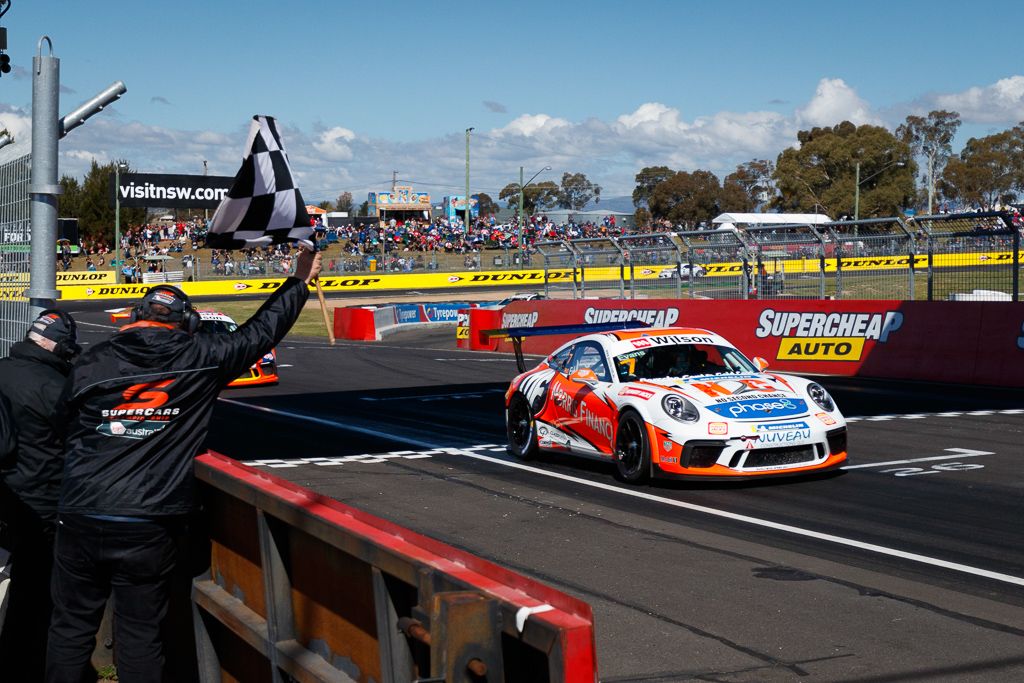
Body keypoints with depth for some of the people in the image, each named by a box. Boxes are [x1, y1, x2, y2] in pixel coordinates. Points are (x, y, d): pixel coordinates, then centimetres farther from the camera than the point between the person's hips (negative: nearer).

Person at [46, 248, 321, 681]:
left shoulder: (92, 362, 2)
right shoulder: (199, 357, -1)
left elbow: (68, 433, 8)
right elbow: (261, 331, 11)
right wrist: (300, 282, 25)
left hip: (81, 520, 1)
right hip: (150, 529, -1)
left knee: (71, 628, 13)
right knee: (140, 635, 9)